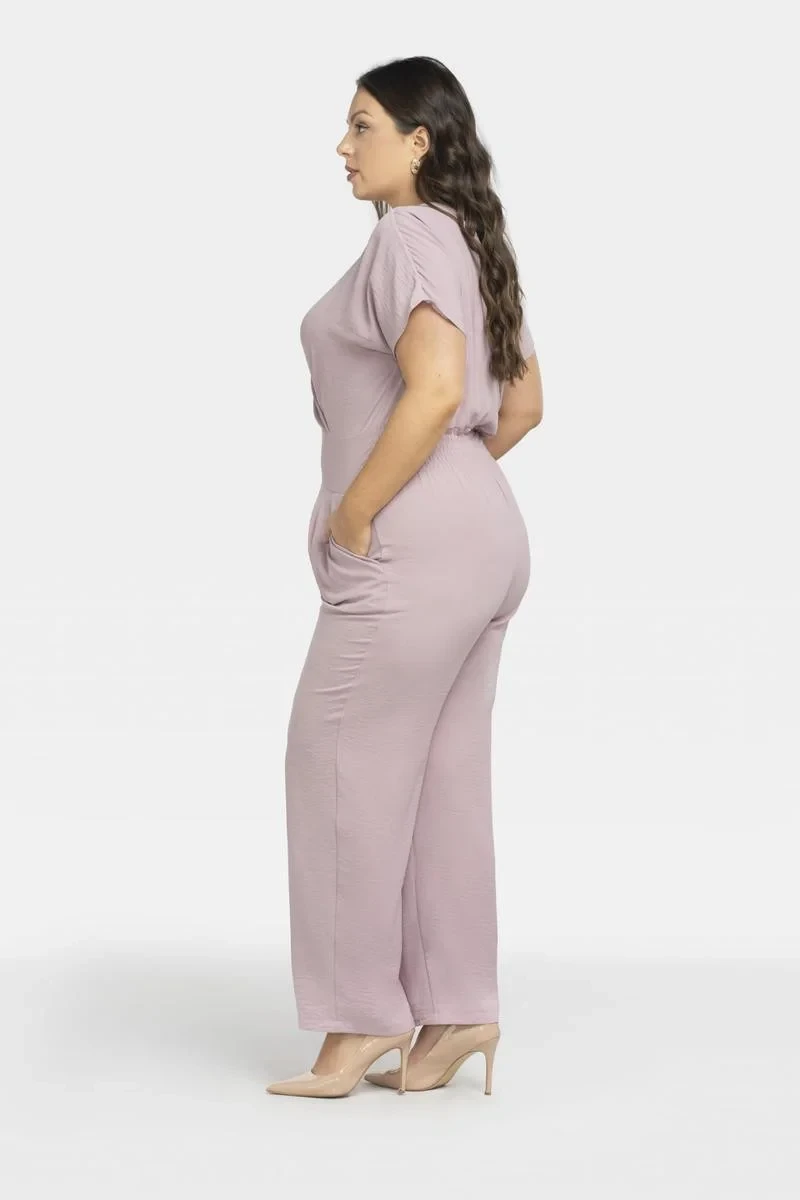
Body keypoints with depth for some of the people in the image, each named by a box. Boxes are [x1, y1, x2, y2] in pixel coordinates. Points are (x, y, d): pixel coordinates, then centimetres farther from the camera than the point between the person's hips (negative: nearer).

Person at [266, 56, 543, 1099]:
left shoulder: (407, 238, -13)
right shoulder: (476, 244, 17)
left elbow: (437, 388, -27)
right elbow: (524, 404, 23)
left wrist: (356, 512, -19)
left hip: (412, 550, -10)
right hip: (484, 537, 10)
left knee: (342, 768, -1)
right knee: (445, 779, 11)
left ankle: (362, 1018, 6)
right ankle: (452, 1014, 16)